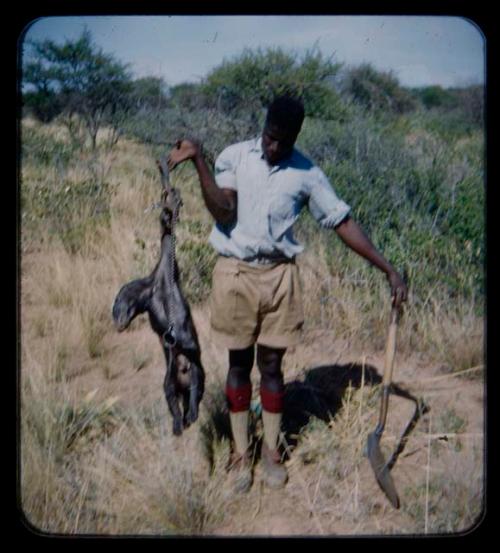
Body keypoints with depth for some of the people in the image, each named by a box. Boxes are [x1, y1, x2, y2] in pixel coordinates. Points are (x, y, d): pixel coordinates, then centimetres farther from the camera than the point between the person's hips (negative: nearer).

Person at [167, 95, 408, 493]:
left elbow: (343, 222, 1)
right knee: (239, 364, 8)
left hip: (279, 276, 1)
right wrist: (199, 161, -26)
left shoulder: (307, 174, -1)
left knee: (272, 365, 8)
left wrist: (389, 269, -1)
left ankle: (272, 451, 24)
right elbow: (223, 212, -14)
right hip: (236, 273, 0)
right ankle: (241, 452, 22)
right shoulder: (234, 156, -2)